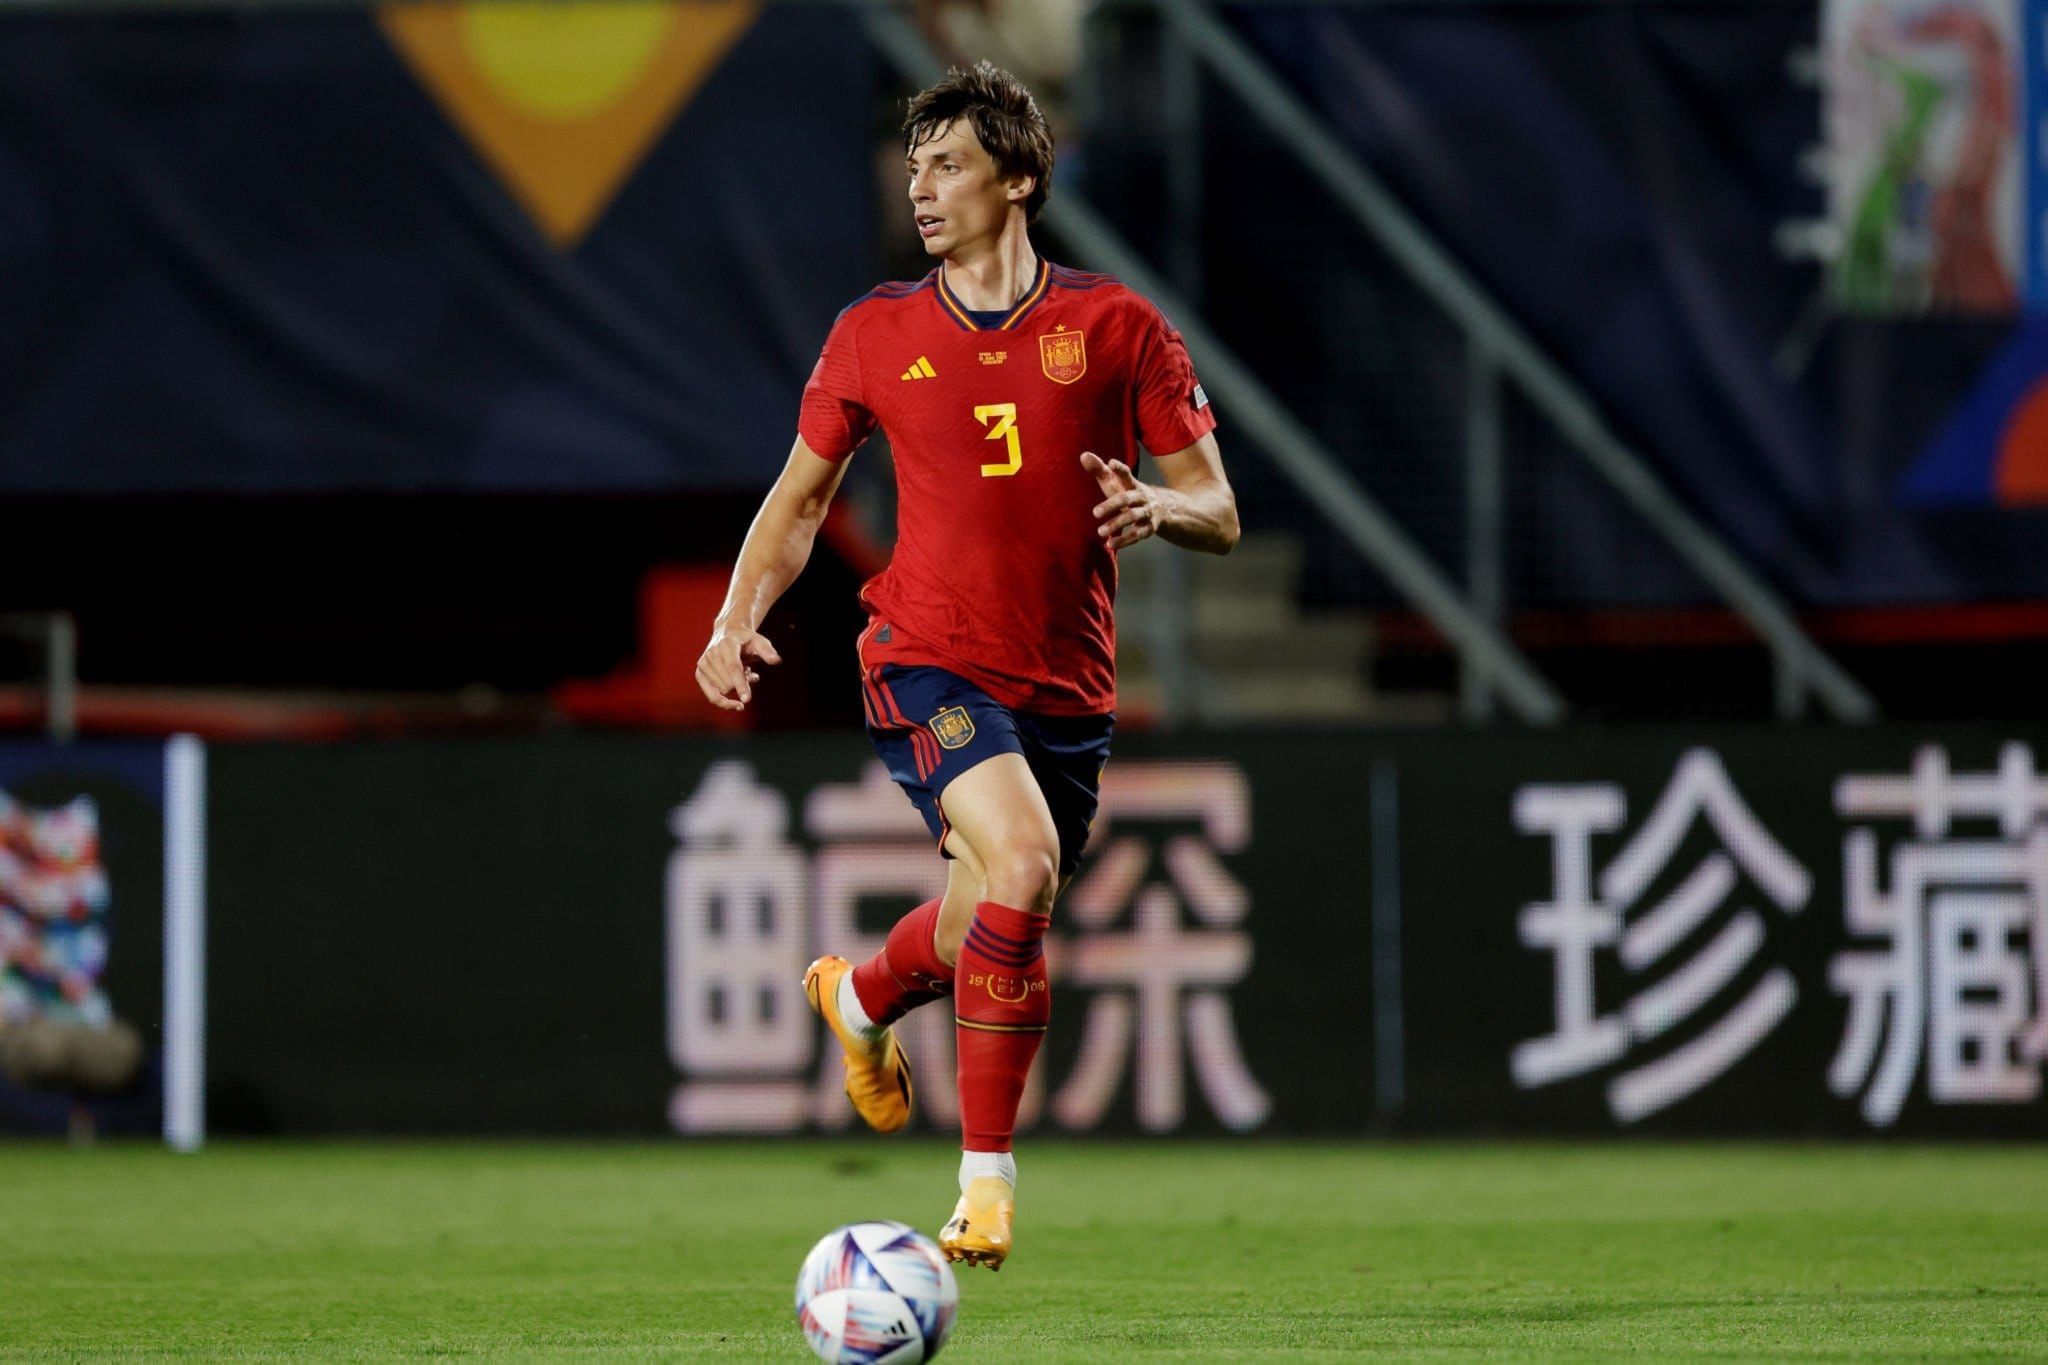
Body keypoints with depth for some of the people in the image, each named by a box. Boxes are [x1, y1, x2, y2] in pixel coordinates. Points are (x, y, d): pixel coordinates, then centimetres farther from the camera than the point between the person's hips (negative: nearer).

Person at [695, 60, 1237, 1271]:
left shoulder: (1118, 329, 3)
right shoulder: (878, 335, 6)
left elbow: (1220, 516, 4)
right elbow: (800, 498, 17)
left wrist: (1158, 505, -19)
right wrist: (740, 618, 0)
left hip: (1067, 683, 2)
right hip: (929, 659, -2)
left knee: (991, 927, 12)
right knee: (1022, 865, -26)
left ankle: (865, 996, 49)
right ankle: (988, 1178, -16)